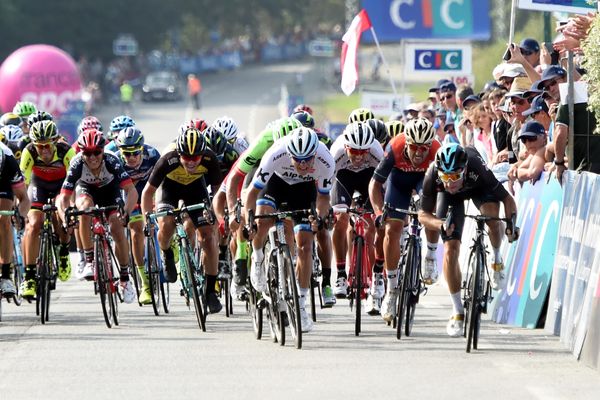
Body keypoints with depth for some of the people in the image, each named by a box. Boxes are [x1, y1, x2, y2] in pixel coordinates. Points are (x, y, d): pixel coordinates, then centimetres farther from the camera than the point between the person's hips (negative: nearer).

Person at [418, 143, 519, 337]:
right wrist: (441, 226, -44)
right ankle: (457, 312, 1)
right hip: (449, 197, 1)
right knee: (450, 251, -12)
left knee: (492, 214, -34)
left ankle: (497, 258, -3)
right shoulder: (433, 176, -37)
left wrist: (511, 223, -46)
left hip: (478, 188, -1)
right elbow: (423, 215, -24)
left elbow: (507, 199, -29)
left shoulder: (476, 169, -41)